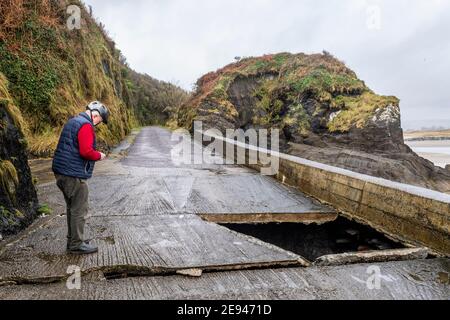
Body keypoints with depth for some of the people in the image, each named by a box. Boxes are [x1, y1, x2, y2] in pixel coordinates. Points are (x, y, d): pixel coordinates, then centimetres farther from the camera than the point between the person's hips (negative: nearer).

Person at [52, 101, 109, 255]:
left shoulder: (73, 122, 17)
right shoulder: (86, 126, -15)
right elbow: (86, 151, -24)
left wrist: (95, 154, 14)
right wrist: (99, 156, -6)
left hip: (62, 172, 10)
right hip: (74, 174, -10)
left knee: (72, 208, 18)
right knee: (80, 210, -1)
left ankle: (72, 239, 28)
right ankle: (77, 245, 8)